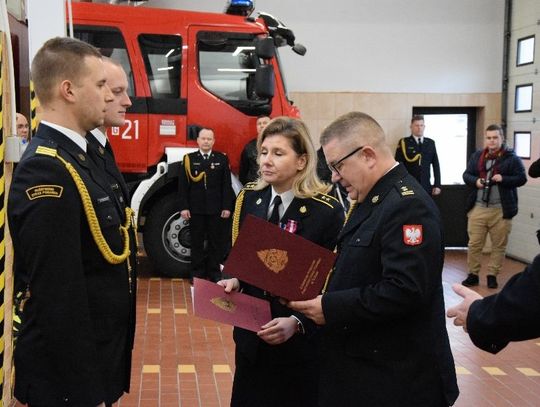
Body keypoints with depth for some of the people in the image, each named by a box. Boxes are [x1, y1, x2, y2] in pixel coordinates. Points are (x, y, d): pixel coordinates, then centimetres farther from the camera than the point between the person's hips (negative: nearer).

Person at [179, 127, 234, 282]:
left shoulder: (222, 159, 5)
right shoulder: (189, 159, 4)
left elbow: (226, 185, 2)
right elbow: (183, 185, 1)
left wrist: (227, 207, -4)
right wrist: (184, 207, -6)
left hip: (216, 208, 0)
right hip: (196, 208, 0)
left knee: (216, 242, 6)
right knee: (196, 242, 7)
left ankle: (214, 272, 16)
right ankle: (197, 273, 17)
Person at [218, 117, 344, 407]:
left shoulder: (327, 212, -15)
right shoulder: (248, 198, 1)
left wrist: (297, 322, -24)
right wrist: (233, 280, -8)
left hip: (301, 343, -4)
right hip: (251, 334, 5)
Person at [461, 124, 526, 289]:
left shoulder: (512, 158, -1)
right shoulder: (476, 156, 10)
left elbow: (522, 178, -4)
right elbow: (466, 175, 12)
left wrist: (503, 179, -18)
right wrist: (475, 181, -9)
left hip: (501, 210, -2)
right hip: (478, 208, 2)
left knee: (499, 245, 6)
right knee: (474, 244, 5)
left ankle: (492, 275, 18)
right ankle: (473, 274, 16)